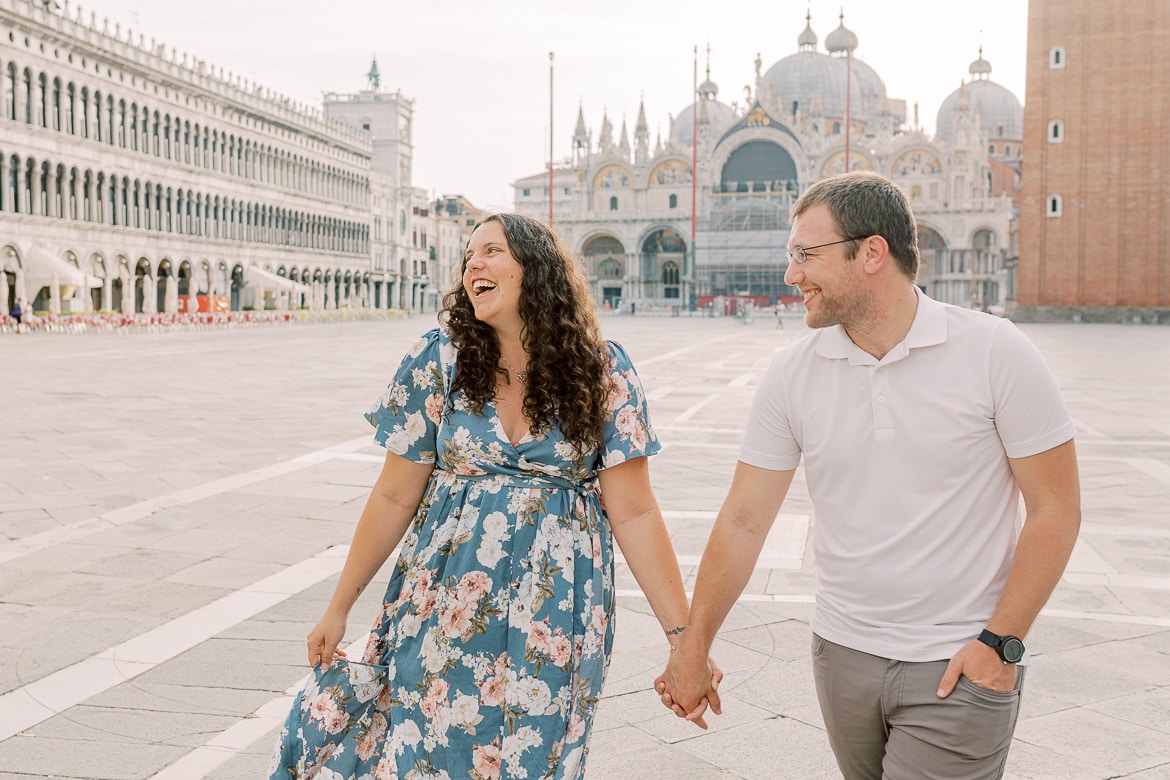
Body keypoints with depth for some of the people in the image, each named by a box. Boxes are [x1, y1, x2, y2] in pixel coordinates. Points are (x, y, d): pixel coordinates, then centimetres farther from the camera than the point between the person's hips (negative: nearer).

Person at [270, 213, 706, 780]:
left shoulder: (602, 372, -5)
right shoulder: (438, 360, -4)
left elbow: (633, 513, -6)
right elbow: (395, 498, 2)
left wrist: (683, 635, -10)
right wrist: (339, 607, 5)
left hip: (554, 621, -1)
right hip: (445, 609, 1)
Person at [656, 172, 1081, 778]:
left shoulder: (996, 354, -11)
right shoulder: (793, 373, -2)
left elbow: (1055, 510, -6)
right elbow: (742, 521, 1)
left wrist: (1000, 643, -11)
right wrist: (692, 651, 2)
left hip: (959, 666, -3)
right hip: (842, 654, 4)